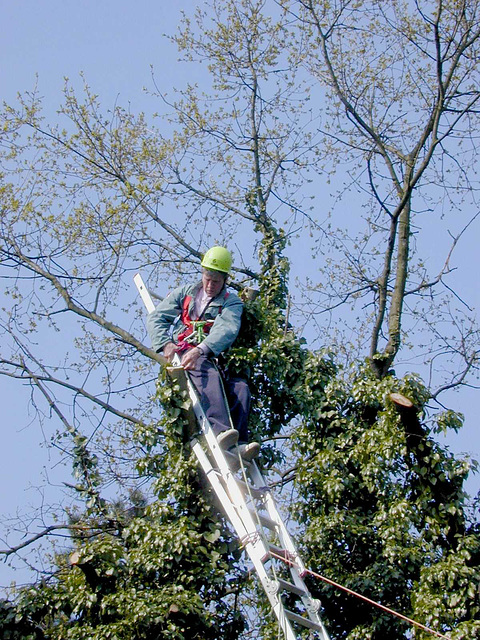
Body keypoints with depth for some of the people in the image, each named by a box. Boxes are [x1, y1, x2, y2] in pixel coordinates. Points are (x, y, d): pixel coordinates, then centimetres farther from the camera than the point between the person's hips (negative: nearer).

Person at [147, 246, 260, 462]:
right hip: (182, 352, -2)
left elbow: (227, 330, -10)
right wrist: (165, 343, -9)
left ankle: (237, 444, -38)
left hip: (211, 357, 2)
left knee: (241, 388, -26)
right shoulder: (185, 293, 20)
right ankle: (220, 430, -57)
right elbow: (155, 318, 13)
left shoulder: (232, 302, 12)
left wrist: (200, 350, -29)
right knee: (209, 375, -35)